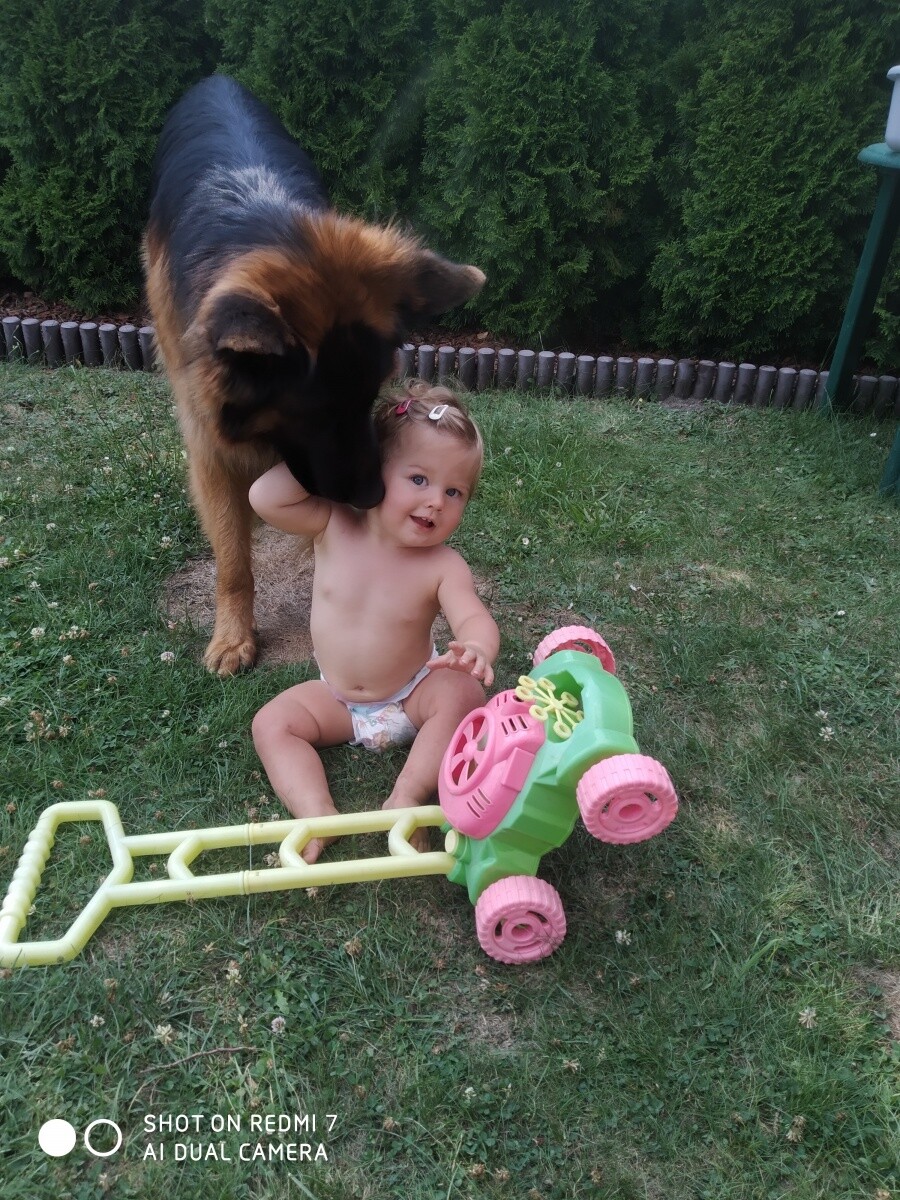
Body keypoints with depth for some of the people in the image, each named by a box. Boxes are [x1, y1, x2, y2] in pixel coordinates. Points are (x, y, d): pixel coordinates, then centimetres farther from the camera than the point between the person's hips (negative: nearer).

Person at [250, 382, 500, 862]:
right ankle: (318, 815, -20)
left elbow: (474, 617, -34)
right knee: (271, 722, -12)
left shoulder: (443, 566, -21)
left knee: (464, 693, -28)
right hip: (336, 700, 3)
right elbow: (265, 499, -26)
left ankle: (407, 796, -25)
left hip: (413, 693, -2)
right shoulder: (333, 527, -15)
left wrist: (476, 649, -59)